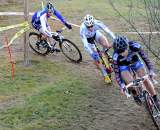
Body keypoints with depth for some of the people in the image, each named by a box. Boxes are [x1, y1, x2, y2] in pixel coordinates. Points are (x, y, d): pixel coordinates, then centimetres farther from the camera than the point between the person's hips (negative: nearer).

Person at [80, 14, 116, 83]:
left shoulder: (97, 23, -36)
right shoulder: (82, 29, -39)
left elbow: (108, 31, -38)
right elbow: (85, 45, -39)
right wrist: (92, 54, -50)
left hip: (96, 33, 2)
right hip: (88, 39, -2)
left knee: (107, 45, -27)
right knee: (96, 59, -7)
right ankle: (106, 75, 10)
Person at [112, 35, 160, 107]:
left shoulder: (134, 46, -36)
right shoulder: (116, 57, -35)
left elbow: (145, 57, -27)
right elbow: (116, 72, -26)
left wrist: (151, 70, -37)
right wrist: (121, 84, -37)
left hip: (135, 62, 1)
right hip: (124, 66, -1)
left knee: (145, 79, -13)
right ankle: (135, 94, 10)